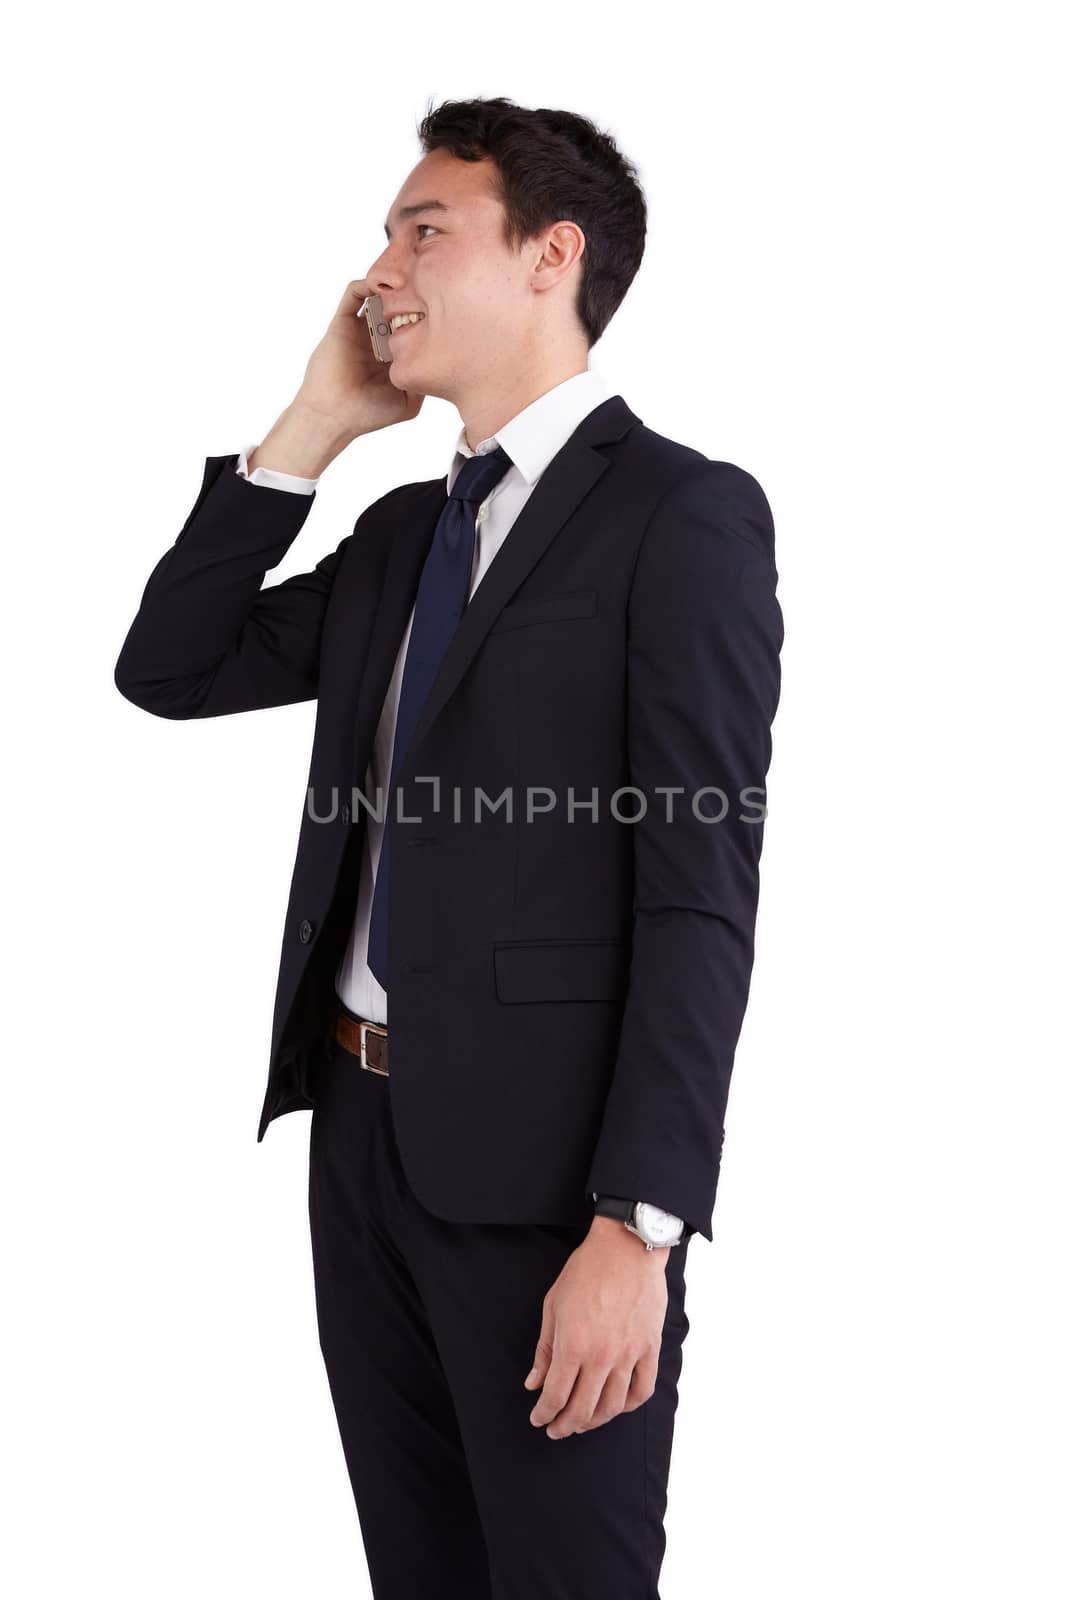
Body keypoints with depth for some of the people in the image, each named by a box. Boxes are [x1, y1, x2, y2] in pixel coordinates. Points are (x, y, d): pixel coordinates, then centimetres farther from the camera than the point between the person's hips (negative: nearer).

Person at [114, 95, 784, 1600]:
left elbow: (701, 892, -15)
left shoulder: (683, 511, -9)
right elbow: (169, 670, 14)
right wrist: (309, 428, 7)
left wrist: (636, 1229, -21)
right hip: (365, 1130, 7)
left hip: (541, 1165, -7)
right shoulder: (402, 530, 16)